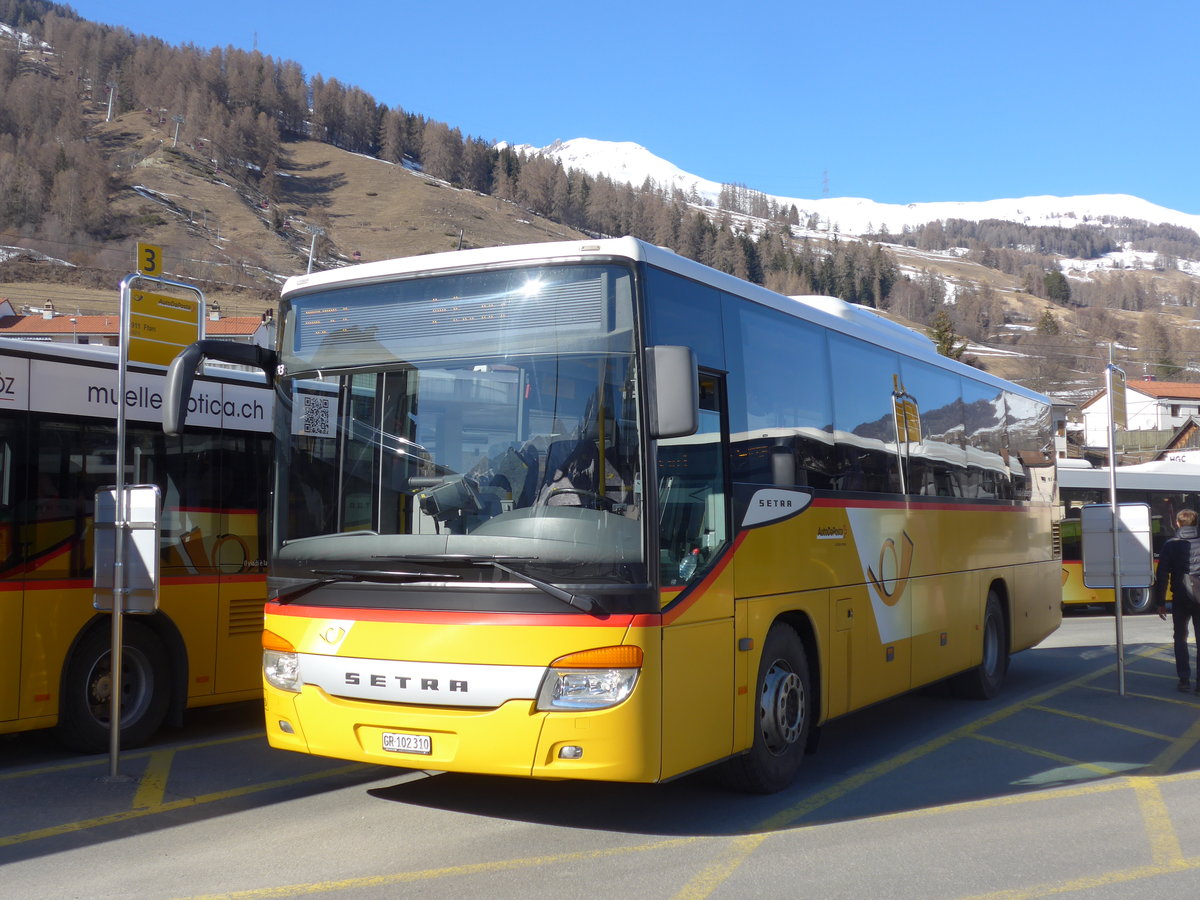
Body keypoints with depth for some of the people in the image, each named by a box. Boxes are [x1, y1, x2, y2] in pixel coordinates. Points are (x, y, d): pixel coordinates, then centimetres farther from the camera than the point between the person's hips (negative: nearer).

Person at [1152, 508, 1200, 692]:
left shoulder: (1170, 546, -5)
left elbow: (1162, 576, -6)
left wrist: (1160, 602, 0)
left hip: (1181, 599, -1)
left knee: (1180, 638, 13)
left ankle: (1184, 680, 9)